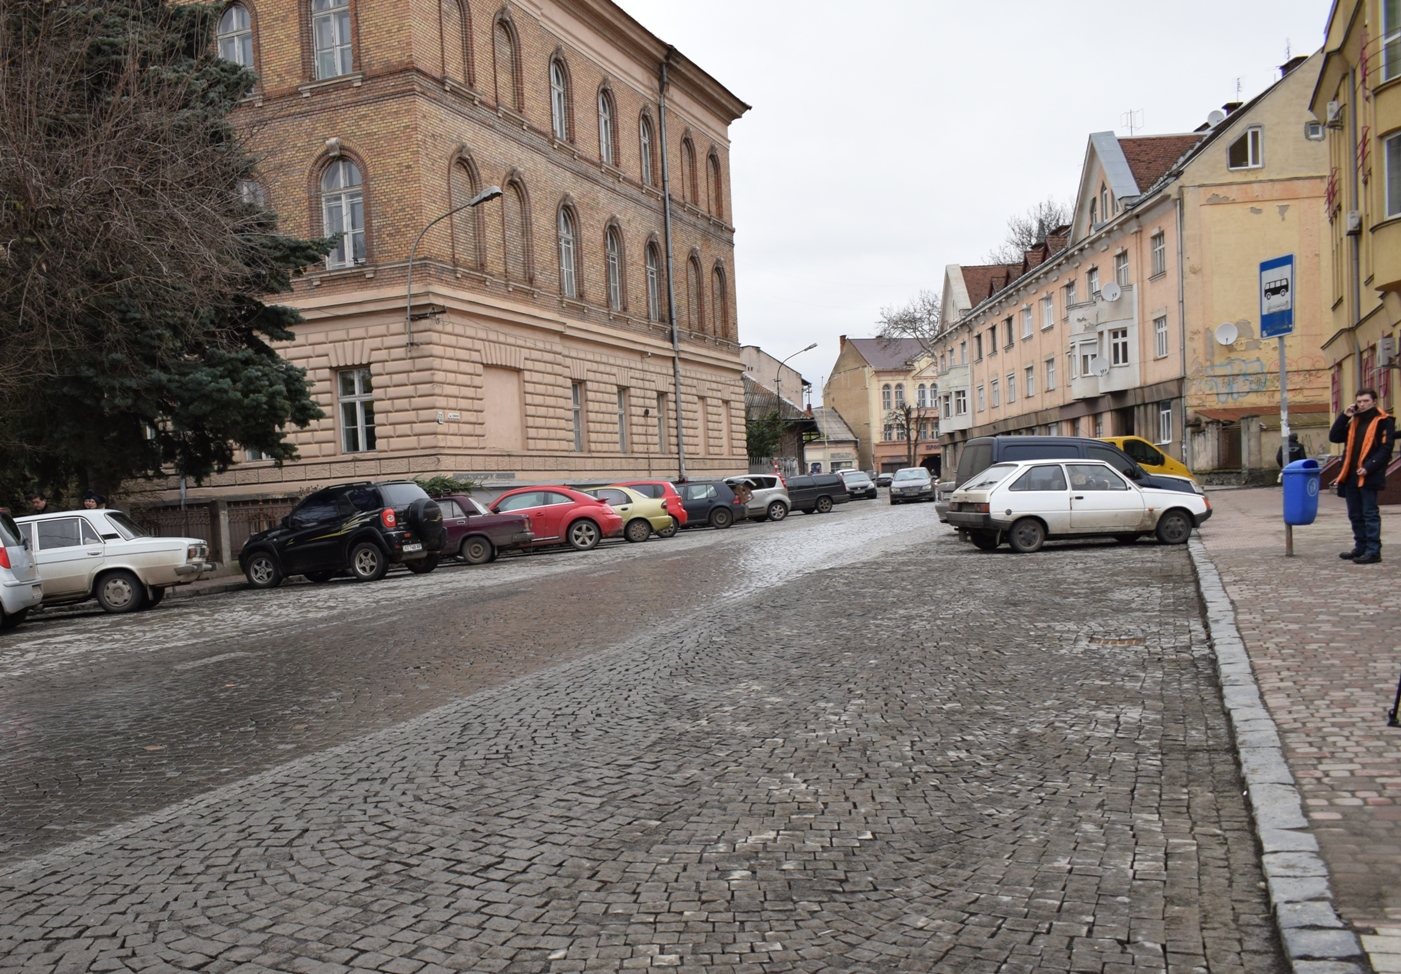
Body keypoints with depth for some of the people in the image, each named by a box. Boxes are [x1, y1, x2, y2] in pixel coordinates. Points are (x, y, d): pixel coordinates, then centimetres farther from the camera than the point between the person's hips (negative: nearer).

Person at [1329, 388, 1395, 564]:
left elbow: (1386, 449, -10)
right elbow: (1334, 437, 14)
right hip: (1351, 476, 7)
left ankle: (1373, 551, -4)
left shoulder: (1384, 422, -3)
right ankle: (1360, 548, 21)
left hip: (1368, 477, -7)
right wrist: (1344, 416, 5)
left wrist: (1369, 468, -20)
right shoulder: (1354, 422, 18)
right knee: (1355, 515, 12)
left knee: (1370, 514, -6)